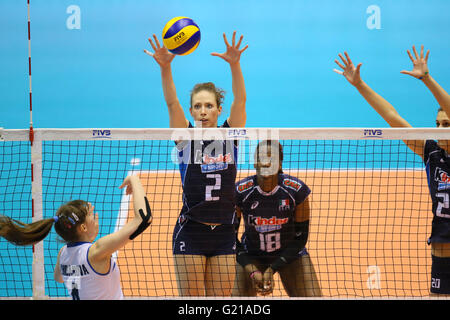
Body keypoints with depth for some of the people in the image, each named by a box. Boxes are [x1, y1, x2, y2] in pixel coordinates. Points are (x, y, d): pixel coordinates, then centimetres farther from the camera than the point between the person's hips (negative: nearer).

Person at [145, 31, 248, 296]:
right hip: (190, 233, -2)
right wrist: (165, 67, -30)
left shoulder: (230, 136, 4)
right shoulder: (186, 138, 1)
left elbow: (240, 100, -10)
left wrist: (234, 65, -27)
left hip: (224, 234, 2)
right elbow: (172, 103, -13)